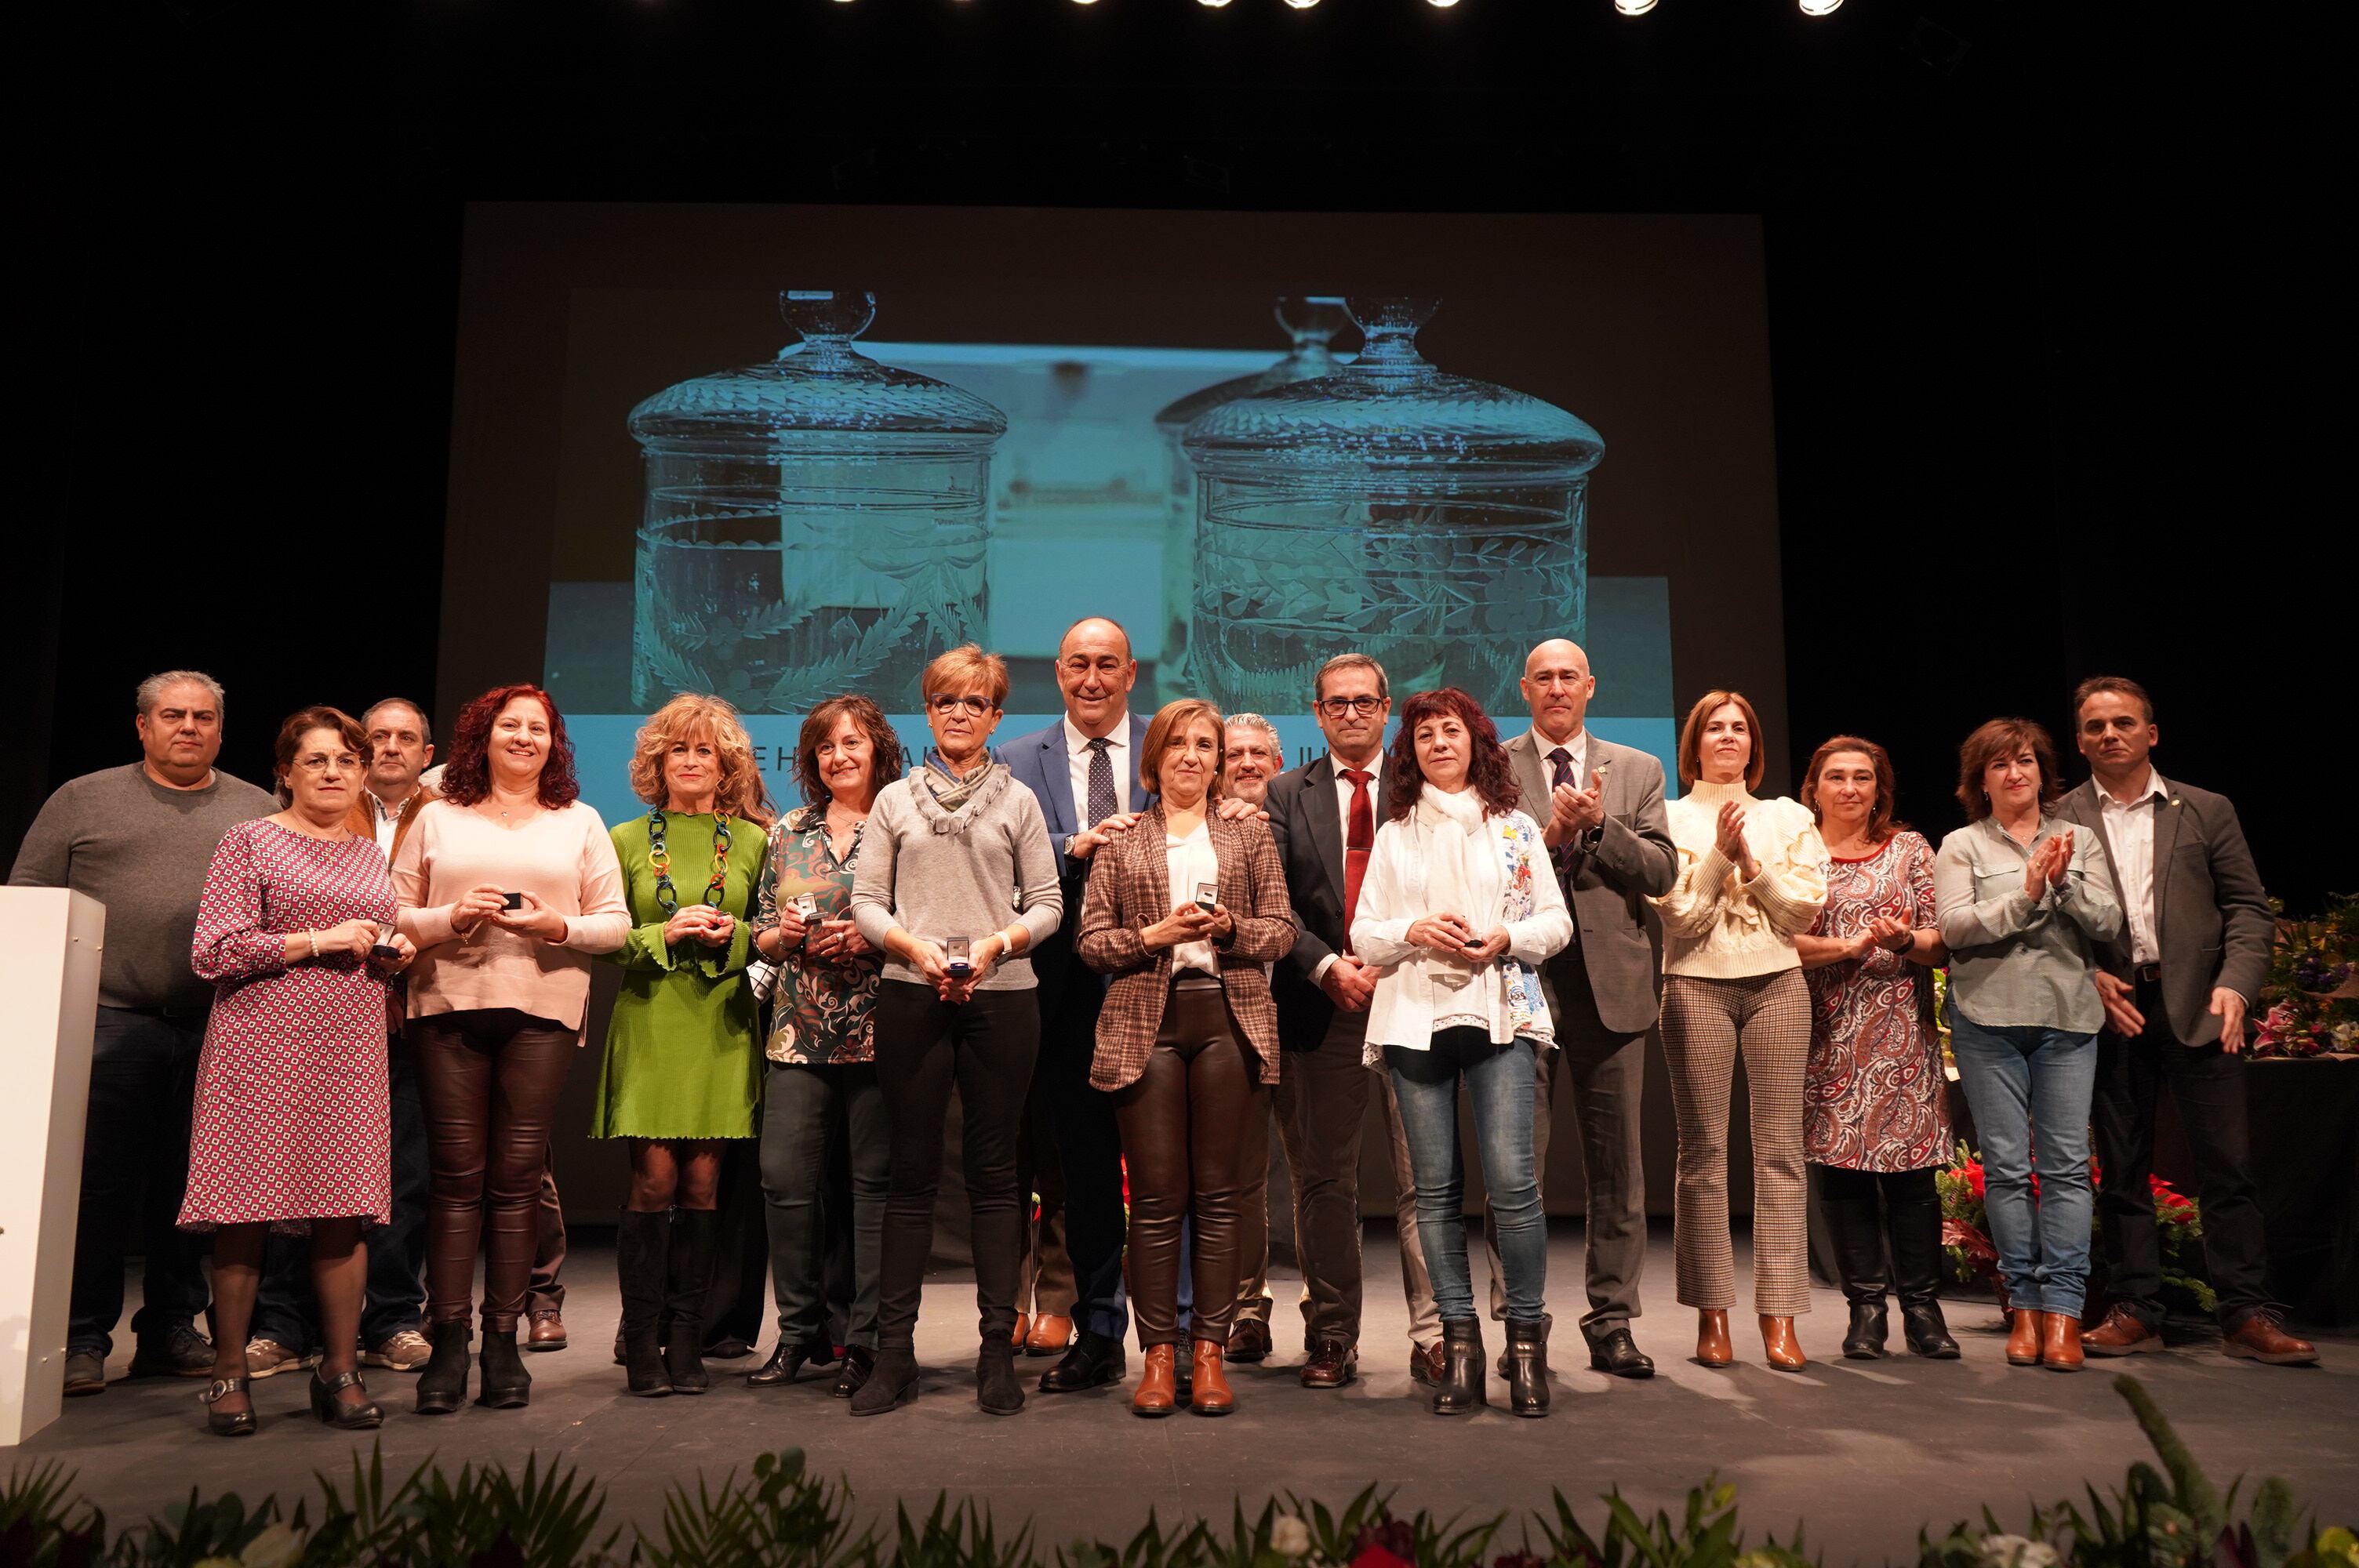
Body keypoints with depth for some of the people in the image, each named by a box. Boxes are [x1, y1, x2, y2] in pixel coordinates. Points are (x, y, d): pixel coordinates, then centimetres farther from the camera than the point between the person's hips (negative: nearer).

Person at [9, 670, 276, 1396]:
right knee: (96, 1185, 1)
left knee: (190, 1190, 8)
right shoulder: (83, 799, 9)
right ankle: (82, 1339, 13)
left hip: (219, 1030, 2)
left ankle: (172, 1330, 20)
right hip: (109, 1023, -1)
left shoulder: (260, 812, 12)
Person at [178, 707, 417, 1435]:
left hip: (352, 1049, 4)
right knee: (245, 1208, -3)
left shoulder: (371, 855, 19)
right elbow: (212, 952, -6)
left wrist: (392, 953, 8)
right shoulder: (250, 842, 3)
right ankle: (230, 1373, 11)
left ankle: (340, 1371, 10)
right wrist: (319, 941, -10)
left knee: (348, 1209, 0)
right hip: (264, 1044, -4)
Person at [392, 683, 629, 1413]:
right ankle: (447, 1344, 4)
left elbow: (615, 923, 8)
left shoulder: (580, 822, 14)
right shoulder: (437, 818, 14)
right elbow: (395, 916, 8)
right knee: (458, 1175, -2)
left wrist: (558, 926, -9)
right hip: (450, 1005, 0)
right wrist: (452, 916, -9)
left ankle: (503, 1339, 7)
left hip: (542, 1010, 0)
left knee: (516, 1176, -1)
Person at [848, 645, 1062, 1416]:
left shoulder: (1018, 800, 9)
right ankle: (894, 1352, 9)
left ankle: (998, 1350, 9)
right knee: (913, 1173, 3)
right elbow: (866, 901, 6)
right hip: (912, 997, 1)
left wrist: (995, 944, -13)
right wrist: (916, 948, -11)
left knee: (994, 1173, 3)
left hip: (1001, 997, -1)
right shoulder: (895, 799, 12)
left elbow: (1047, 903, 5)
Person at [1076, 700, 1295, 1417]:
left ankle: (1209, 1351, 11)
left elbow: (1282, 929, 9)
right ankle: (1157, 1353, 9)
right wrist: (1152, 936, -10)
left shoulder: (1249, 834, 14)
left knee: (1221, 1195, 2)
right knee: (1155, 1197, 0)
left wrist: (1229, 927, -10)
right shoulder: (1120, 840, 12)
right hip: (1147, 1023, -1)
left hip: (1231, 1021, 1)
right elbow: (1089, 939, 6)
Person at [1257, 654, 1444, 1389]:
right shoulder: (1286, 794, 11)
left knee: (1421, 1177, -2)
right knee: (1324, 1181, 8)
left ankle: (1433, 1335, 6)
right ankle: (1333, 1337, 17)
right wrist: (1327, 966, -11)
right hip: (1321, 1003, 2)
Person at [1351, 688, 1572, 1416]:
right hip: (1413, 1019, 2)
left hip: (1500, 1013, -1)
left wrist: (1507, 939, -10)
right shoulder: (1393, 834, 13)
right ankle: (1459, 1342, 11)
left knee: (1512, 1179, -11)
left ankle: (1527, 1338, 4)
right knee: (1436, 1187, 2)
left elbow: (1558, 921, 9)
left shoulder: (1515, 828, 11)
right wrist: (1414, 932, -10)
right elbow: (1363, 935, 9)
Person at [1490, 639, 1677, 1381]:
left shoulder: (1638, 771, 12)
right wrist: (1549, 834, -16)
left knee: (1616, 1162, 8)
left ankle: (1612, 1322, 19)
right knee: (1517, 1162, 0)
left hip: (1611, 981, 3)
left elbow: (1661, 873, 3)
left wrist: (1600, 824, -11)